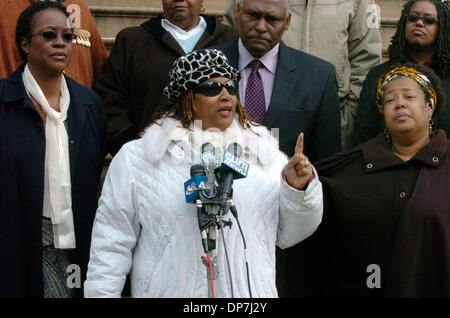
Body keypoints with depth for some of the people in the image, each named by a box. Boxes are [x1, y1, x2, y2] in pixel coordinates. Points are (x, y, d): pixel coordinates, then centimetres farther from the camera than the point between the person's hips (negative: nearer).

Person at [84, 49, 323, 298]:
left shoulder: (263, 152, 4)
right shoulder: (137, 158, -1)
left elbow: (287, 235, 7)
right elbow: (112, 247, 0)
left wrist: (297, 188, -8)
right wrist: (101, 293, -5)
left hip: (251, 291, 2)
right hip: (171, 290, -2)